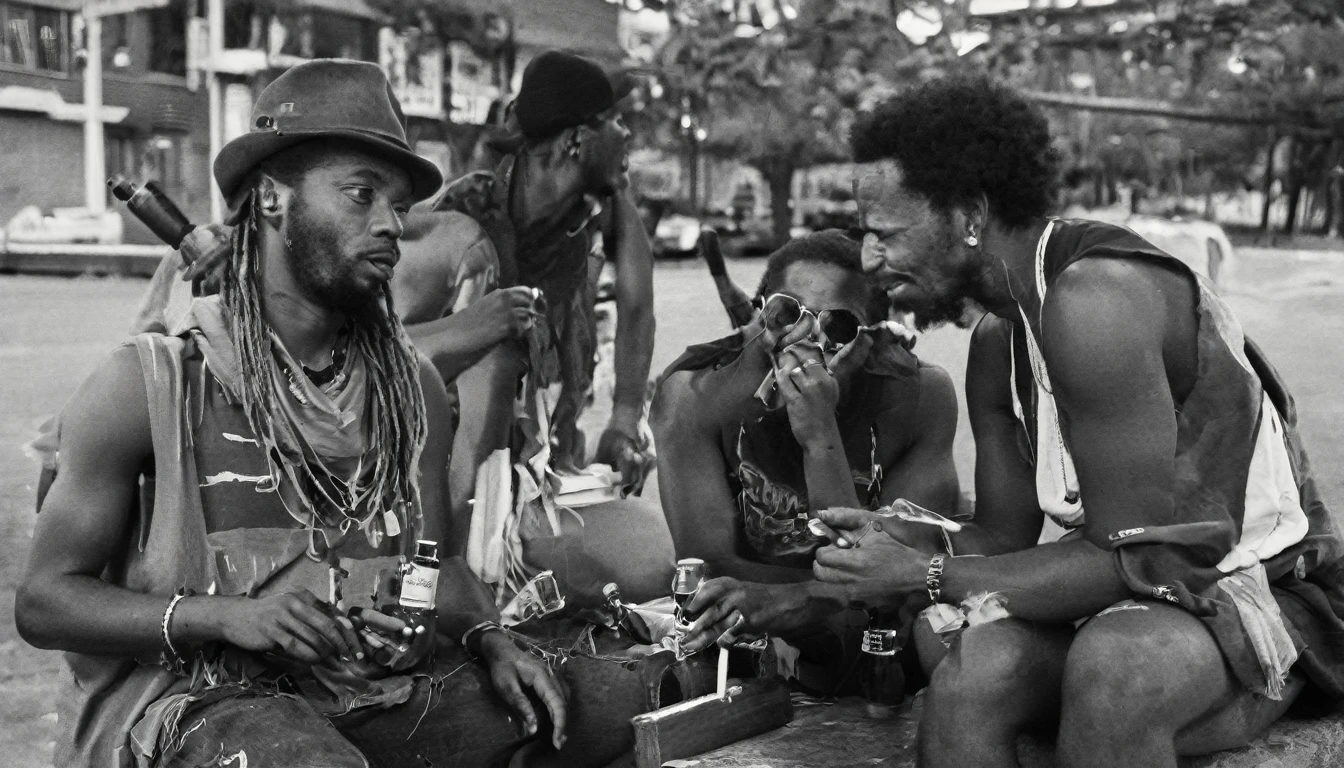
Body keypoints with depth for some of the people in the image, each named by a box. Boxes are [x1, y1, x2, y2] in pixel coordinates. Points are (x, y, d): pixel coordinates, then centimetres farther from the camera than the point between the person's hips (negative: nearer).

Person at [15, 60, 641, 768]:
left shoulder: (411, 385, 7)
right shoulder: (151, 383, -7)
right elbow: (42, 601, -5)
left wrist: (489, 639, -4)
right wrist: (224, 616, -20)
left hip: (380, 689, 5)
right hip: (194, 700, -4)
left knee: (618, 702, -8)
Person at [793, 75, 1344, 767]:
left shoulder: (1093, 300, -24)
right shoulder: (996, 343, 6)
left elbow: (1131, 558, -24)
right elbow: (1003, 535, 10)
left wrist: (929, 575, -21)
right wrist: (906, 548, -9)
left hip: (1262, 590, -7)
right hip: (1134, 583, 7)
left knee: (1113, 664, -38)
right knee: (968, 665, -23)